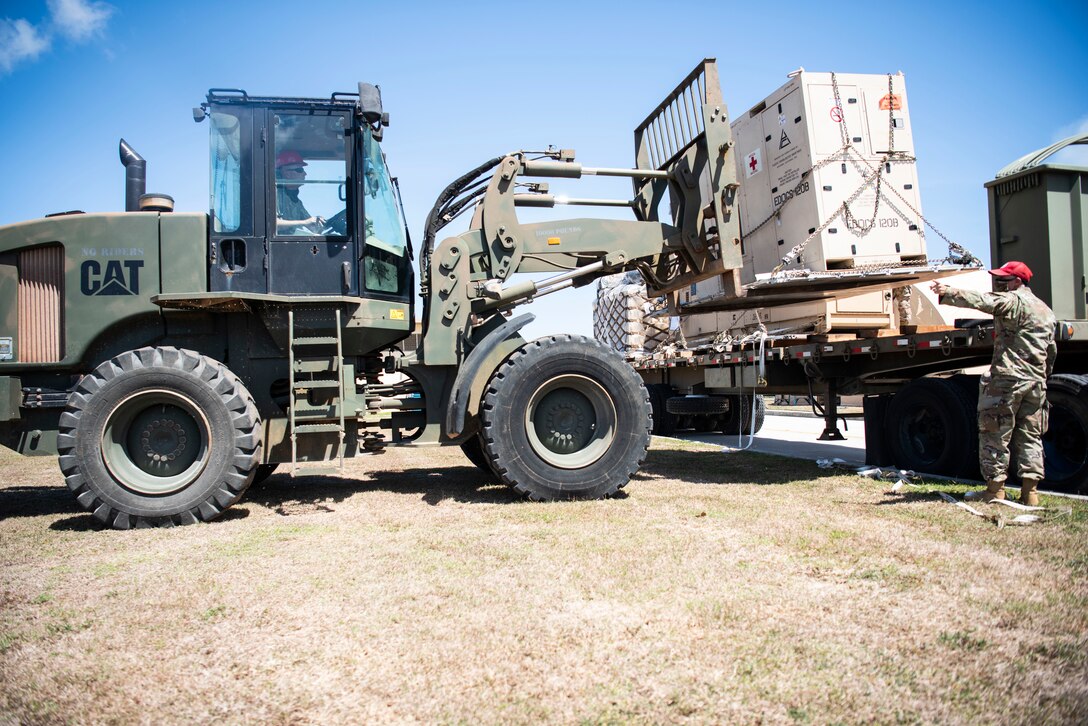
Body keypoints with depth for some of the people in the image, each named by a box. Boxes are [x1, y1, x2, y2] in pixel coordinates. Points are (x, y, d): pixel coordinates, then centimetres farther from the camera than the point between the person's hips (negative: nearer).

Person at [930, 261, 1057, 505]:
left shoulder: (1012, 301, -6)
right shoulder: (1046, 310, 20)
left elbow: (981, 301, -24)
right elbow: (1051, 352, 24)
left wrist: (949, 293, -30)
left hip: (1007, 378, -8)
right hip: (1036, 382, 8)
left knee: (995, 434, 0)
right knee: (1030, 437, 10)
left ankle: (995, 487, 3)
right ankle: (1030, 490, 8)